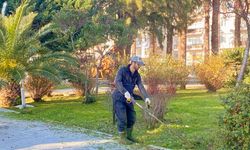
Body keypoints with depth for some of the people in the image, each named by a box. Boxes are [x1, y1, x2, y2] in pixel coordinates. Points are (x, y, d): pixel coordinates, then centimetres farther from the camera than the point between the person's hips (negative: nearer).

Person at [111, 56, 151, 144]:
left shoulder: (137, 75, 6)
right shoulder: (122, 70, -12)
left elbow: (141, 87, -5)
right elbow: (117, 82, -25)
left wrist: (146, 97, -22)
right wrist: (125, 92, -38)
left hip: (128, 99, 7)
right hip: (119, 98, -7)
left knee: (132, 118, 9)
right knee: (122, 119, -7)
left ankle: (129, 136, 26)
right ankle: (122, 138, 6)